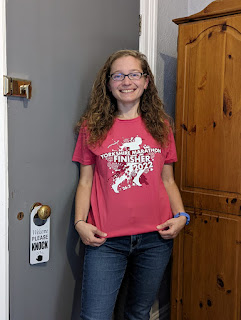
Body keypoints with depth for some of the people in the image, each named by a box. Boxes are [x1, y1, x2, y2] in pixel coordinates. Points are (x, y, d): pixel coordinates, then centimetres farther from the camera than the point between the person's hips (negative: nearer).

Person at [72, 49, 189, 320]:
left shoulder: (160, 125, 8)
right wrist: (80, 222, -8)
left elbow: (167, 180, 11)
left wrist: (181, 216, -2)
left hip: (156, 238, 2)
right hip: (106, 239, -2)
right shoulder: (92, 126, 3)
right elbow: (86, 181, 4)